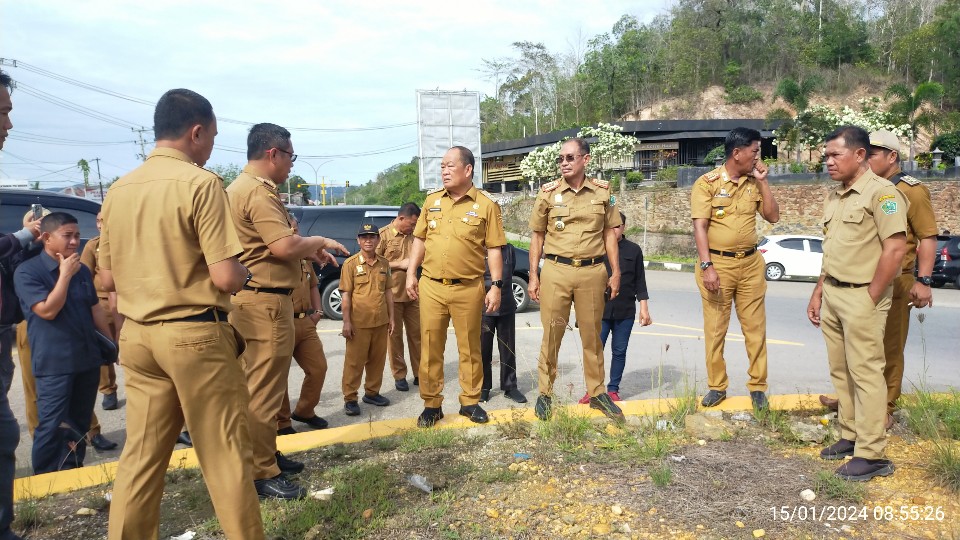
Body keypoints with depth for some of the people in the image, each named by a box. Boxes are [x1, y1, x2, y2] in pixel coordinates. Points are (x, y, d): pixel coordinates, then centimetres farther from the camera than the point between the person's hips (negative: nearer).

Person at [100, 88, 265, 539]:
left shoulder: (119, 189, 7)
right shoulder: (200, 183, -12)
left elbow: (107, 278, 11)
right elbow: (227, 278, -18)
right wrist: (240, 268, 3)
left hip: (136, 334, 7)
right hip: (196, 334, -6)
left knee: (141, 453, 14)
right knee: (225, 453, 5)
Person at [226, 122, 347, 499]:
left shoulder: (246, 187, 17)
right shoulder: (258, 191, -18)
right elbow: (283, 246, -27)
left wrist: (310, 252, 13)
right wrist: (318, 241, -9)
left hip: (258, 300, 11)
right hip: (265, 302, -11)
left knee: (262, 386, 20)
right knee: (265, 390, -4)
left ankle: (265, 455, 32)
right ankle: (262, 474, 6)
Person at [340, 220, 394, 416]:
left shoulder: (384, 263, 7)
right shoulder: (350, 264, -5)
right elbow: (346, 294, -6)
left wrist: (391, 317, 11)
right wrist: (346, 321, -10)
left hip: (381, 321, 4)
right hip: (359, 323, -4)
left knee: (378, 359, 13)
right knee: (354, 361, 2)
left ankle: (372, 392, 28)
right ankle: (350, 398, 11)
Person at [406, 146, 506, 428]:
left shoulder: (486, 205, -3)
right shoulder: (432, 200, 9)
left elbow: (494, 248, -3)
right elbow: (420, 239, 15)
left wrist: (496, 285, -7)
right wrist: (411, 274, 8)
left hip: (468, 288, -3)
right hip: (431, 286, 3)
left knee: (470, 348, 9)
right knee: (430, 348, 7)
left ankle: (470, 401, 23)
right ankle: (432, 404, 19)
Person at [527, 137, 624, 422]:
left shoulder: (602, 191, 5)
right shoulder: (548, 192, 2)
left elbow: (609, 234, 10)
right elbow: (537, 237, 6)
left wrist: (615, 272, 5)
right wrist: (533, 276, 2)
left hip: (592, 271, 1)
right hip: (555, 271, -1)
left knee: (592, 335, 11)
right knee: (551, 335, 5)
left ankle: (597, 393, 25)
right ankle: (545, 393, 19)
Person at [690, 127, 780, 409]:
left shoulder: (754, 182, 9)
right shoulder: (707, 182, -6)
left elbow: (773, 217, 8)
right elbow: (700, 227, -11)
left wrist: (762, 181, 0)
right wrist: (707, 266, -19)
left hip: (751, 263, 4)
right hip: (717, 263, -4)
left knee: (755, 327, 6)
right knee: (715, 329, 3)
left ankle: (758, 386, 17)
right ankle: (717, 386, 15)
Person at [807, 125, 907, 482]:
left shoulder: (881, 192, -11)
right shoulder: (834, 198, 15)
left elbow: (895, 248, -18)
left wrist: (870, 299, -16)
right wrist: (818, 293, 17)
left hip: (861, 297, -8)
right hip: (832, 295, 8)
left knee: (866, 373, -4)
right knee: (841, 372, 13)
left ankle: (872, 455, 3)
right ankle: (850, 437, 24)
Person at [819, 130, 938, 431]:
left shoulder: (911, 190, -8)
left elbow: (928, 238, -10)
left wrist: (924, 280, -17)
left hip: (893, 282, -6)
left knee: (889, 349, 3)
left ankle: (885, 410, 13)